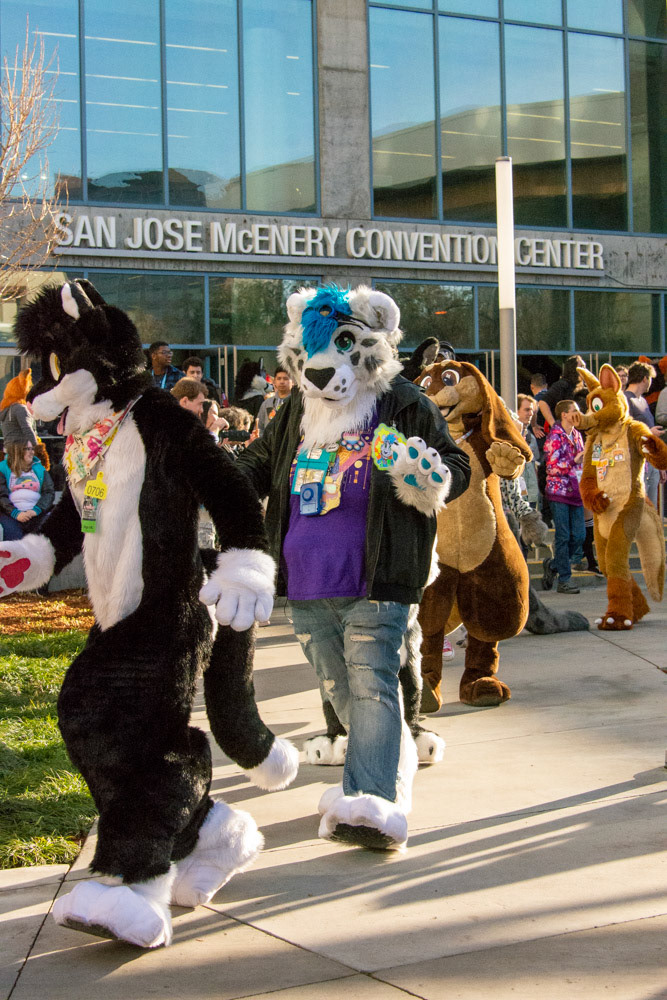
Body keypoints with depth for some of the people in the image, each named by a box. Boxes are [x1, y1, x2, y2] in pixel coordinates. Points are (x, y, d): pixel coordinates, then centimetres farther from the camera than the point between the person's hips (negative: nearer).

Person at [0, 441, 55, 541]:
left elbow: (49, 492, 8)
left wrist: (36, 510, -11)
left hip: (35, 513, 2)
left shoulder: (40, 469, 20)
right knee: (12, 532, -32)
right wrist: (16, 513, -16)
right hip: (10, 513, -2)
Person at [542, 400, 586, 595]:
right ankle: (564, 580, 3)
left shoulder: (577, 435, 15)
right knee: (563, 537, -4)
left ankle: (552, 565, 22)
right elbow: (553, 467, -14)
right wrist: (574, 460, -17)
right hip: (559, 492, -7)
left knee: (579, 536, 2)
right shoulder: (554, 437, -8)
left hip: (575, 492, 7)